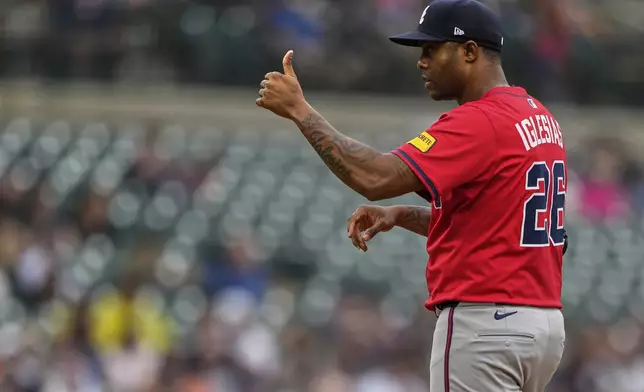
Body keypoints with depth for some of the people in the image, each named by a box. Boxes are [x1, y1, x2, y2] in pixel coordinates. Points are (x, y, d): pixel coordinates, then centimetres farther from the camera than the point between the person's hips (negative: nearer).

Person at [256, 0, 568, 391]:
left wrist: (300, 110, -17)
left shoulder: (477, 123, -16)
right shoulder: (541, 119, 15)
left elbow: (374, 178, -24)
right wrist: (399, 215, 10)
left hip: (484, 326, -10)